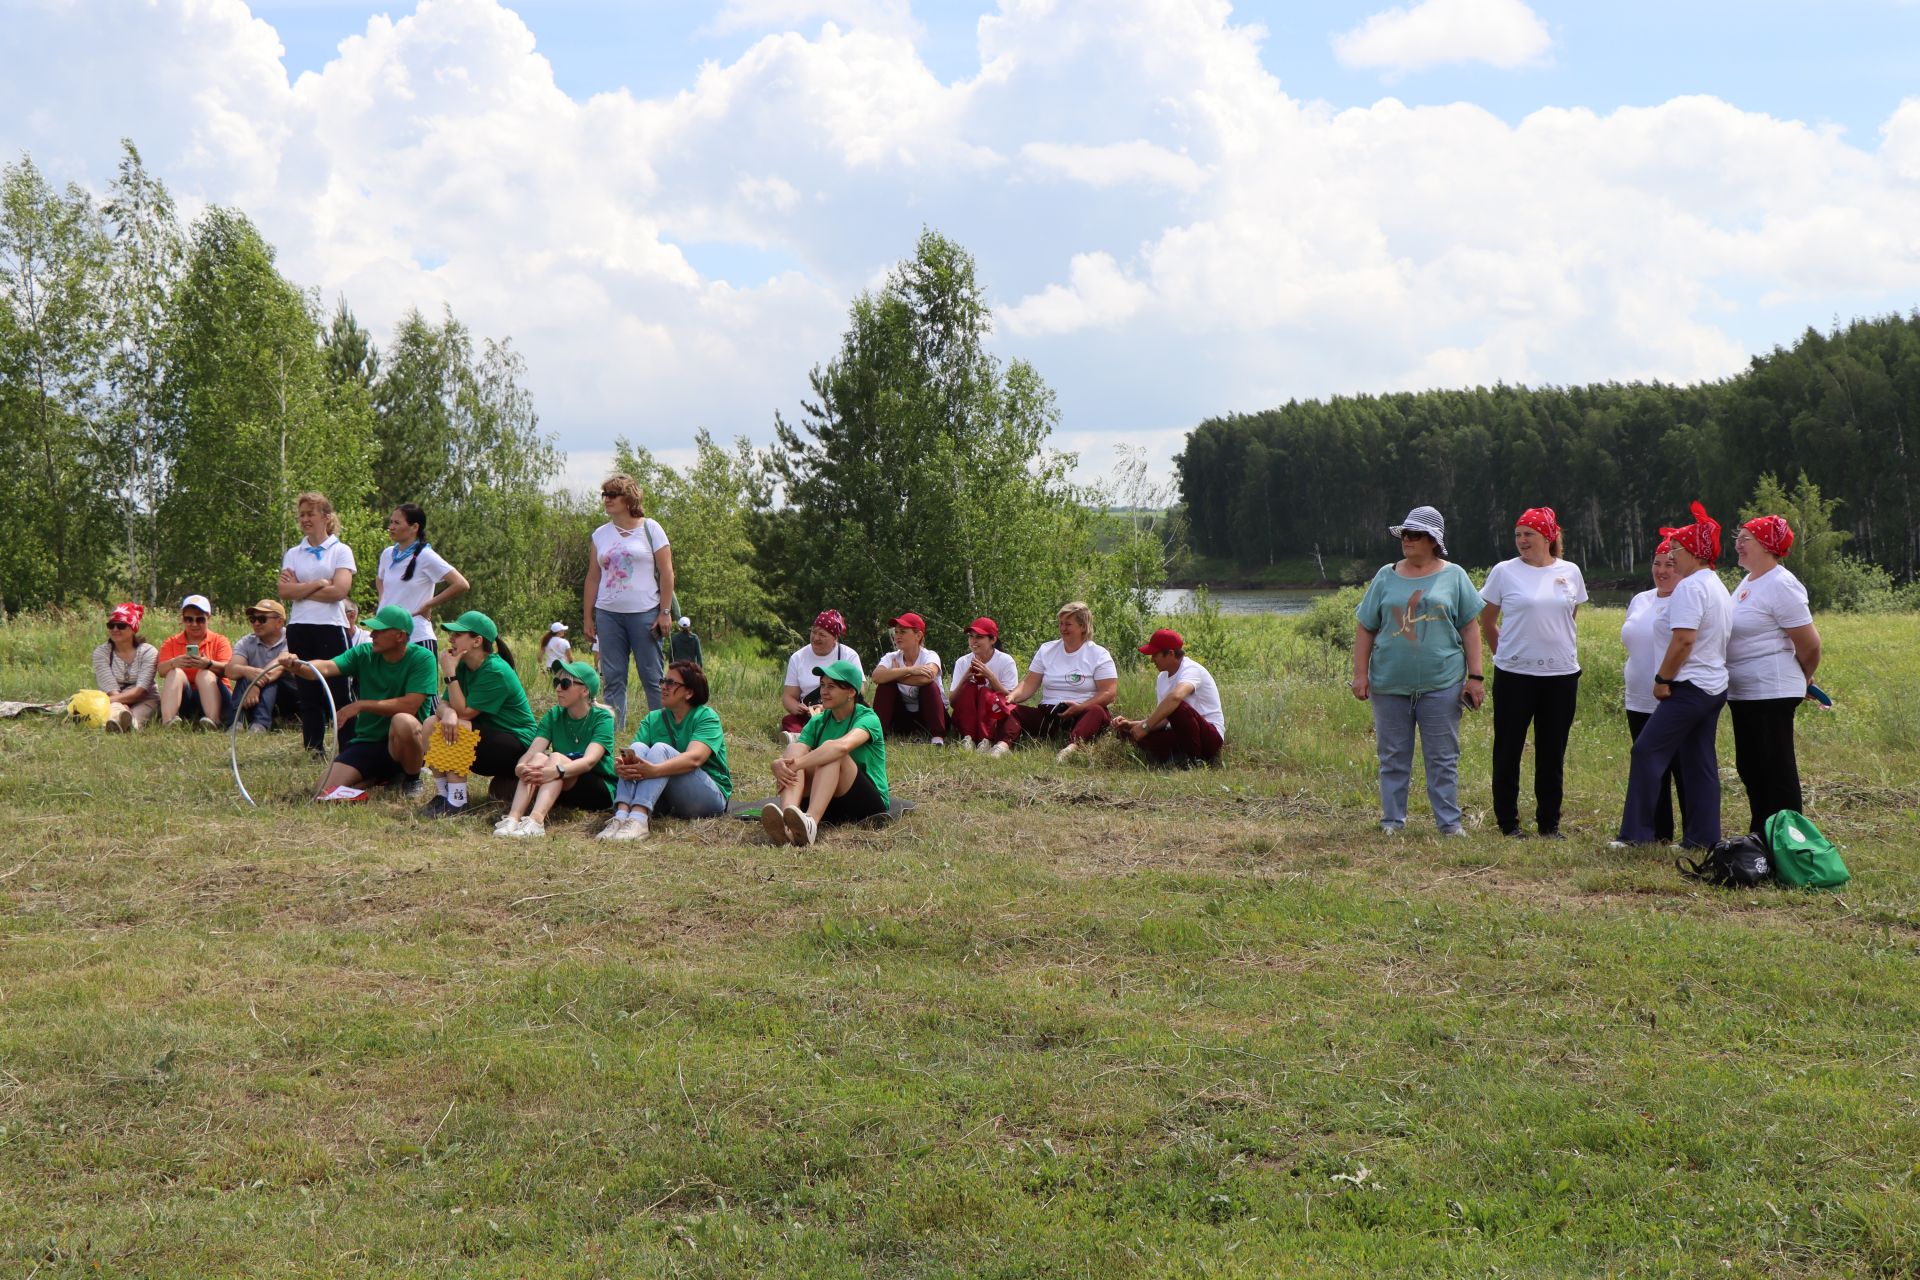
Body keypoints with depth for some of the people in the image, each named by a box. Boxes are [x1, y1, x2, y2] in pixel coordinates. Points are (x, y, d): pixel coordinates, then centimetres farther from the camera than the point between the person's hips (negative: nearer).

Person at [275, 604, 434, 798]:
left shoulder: (421, 658, -11)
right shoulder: (364, 654, -1)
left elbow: (410, 705, -22)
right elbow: (326, 667, -18)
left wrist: (361, 705, -20)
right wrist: (297, 666, -39)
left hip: (404, 743, -4)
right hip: (366, 741, 4)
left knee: (403, 721, -38)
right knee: (325, 791, -15)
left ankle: (412, 778, -8)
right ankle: (379, 778, 14)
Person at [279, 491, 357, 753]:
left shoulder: (341, 551, 3)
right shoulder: (293, 554, 13)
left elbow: (339, 590, -11)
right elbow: (284, 591, -1)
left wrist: (300, 590, -4)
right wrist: (318, 584, -9)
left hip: (331, 628, -4)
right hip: (299, 630, 4)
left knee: (338, 694, -6)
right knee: (308, 695, 6)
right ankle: (313, 750, 10)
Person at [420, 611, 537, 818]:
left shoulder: (495, 672, -22)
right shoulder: (463, 666, 4)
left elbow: (464, 712, -23)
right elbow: (443, 705, -1)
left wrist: (450, 673, -23)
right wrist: (448, 712, -26)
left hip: (517, 745, -8)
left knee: (459, 727, -29)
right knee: (431, 726, -9)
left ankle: (456, 801, -23)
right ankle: (443, 793, -4)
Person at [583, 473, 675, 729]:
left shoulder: (650, 529, 1)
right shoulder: (600, 534, 12)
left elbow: (666, 573, -1)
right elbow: (593, 578, 14)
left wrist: (664, 612, -7)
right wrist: (587, 617, 9)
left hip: (644, 612, -4)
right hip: (608, 614, 4)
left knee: (652, 677, -2)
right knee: (612, 679, 3)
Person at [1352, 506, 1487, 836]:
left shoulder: (1454, 576, 4)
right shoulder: (1386, 577, 8)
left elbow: (1470, 627, 4)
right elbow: (1365, 628, 9)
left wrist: (1475, 676, -2)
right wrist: (1360, 674, 2)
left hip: (1440, 684, -2)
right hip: (1389, 684, 2)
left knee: (1442, 758, 4)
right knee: (1393, 757, 8)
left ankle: (1449, 822, 11)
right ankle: (1392, 821, 16)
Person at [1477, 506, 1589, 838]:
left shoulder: (1570, 572, 6)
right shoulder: (1504, 572, -2)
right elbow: (1487, 621, 7)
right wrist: (1504, 654, 8)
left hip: (1562, 674, 2)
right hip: (1515, 674, -2)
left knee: (1553, 751, 8)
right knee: (1508, 749, 2)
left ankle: (1549, 822, 18)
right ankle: (1508, 821, 13)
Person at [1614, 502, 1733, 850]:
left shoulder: (1690, 587, -15)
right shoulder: (1718, 587, 17)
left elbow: (1684, 639, -22)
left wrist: (1663, 679, -14)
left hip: (1690, 688, -10)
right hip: (1715, 686, 10)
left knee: (1647, 751, -8)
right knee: (1700, 762, 11)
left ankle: (1636, 833, -10)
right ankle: (1703, 837, 11)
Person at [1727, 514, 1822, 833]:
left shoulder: (1780, 585, -15)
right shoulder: (1747, 582, 13)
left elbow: (1810, 643, -15)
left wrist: (1803, 679, 1)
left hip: (1771, 693, -10)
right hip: (1743, 694, 10)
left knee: (1776, 770, -4)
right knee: (1750, 768, 15)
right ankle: (1760, 837, 24)